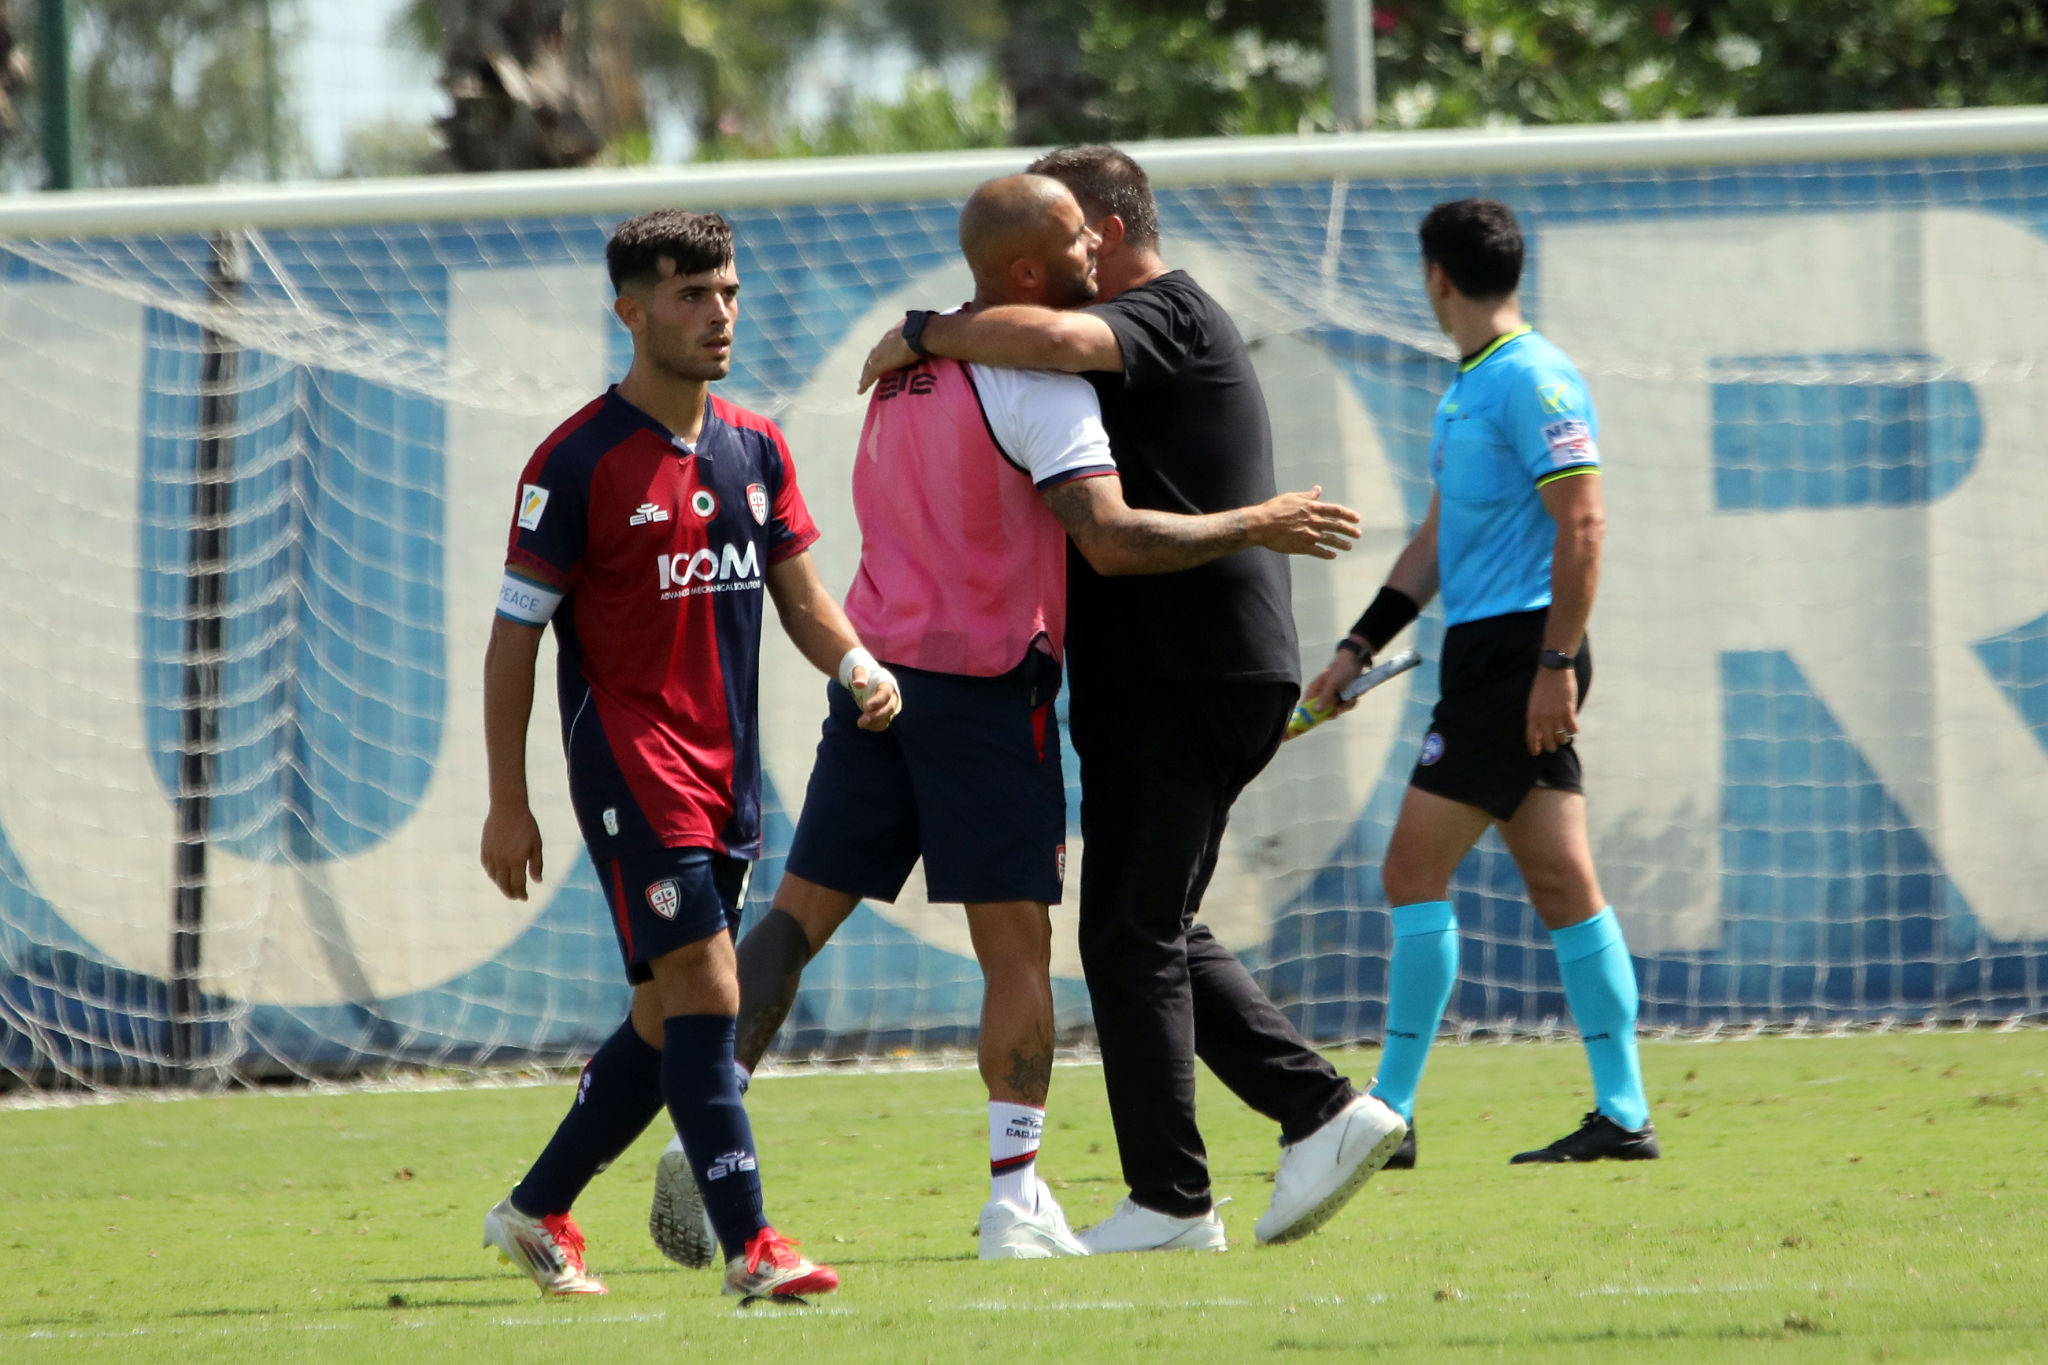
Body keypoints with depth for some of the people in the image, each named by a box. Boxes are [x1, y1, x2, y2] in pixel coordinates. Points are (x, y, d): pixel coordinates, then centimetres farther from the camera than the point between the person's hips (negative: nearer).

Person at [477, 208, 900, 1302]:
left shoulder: (755, 450, 11)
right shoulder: (580, 462, -8)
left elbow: (798, 593, 15)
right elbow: (515, 634, -5)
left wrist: (857, 666, -8)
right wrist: (507, 802, -8)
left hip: (727, 771, 7)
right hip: (629, 759, -7)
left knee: (666, 1023, 10)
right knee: (703, 996, -15)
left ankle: (536, 1212, 24)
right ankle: (748, 1244, -18)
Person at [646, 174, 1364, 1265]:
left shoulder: (907, 362, 11)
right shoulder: (1039, 381, -14)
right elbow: (1110, 539, -22)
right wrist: (1256, 526, -13)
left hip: (876, 670, 7)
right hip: (986, 683, -6)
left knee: (798, 917, 8)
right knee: (1017, 948, 0)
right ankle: (1015, 1202, 0)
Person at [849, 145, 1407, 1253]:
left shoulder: (1167, 317, -10)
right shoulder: (1163, 331, 23)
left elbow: (1053, 338, -33)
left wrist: (922, 333, -20)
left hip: (1184, 679, -10)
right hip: (1168, 677, 10)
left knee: (1132, 936, -7)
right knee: (1156, 934, 13)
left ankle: (1170, 1201, -4)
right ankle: (1322, 1112, 11)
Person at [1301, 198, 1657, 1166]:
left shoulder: (1534, 380, -13)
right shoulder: (1468, 387, 18)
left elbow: (1582, 524, -18)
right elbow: (1439, 538, 25)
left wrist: (1555, 665, -21)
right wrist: (1361, 645, 21)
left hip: (1519, 653, -10)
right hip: (1487, 656, 10)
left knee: (1414, 871, -8)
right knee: (1562, 885, 6)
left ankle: (1391, 1113, -6)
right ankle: (1623, 1114, 4)